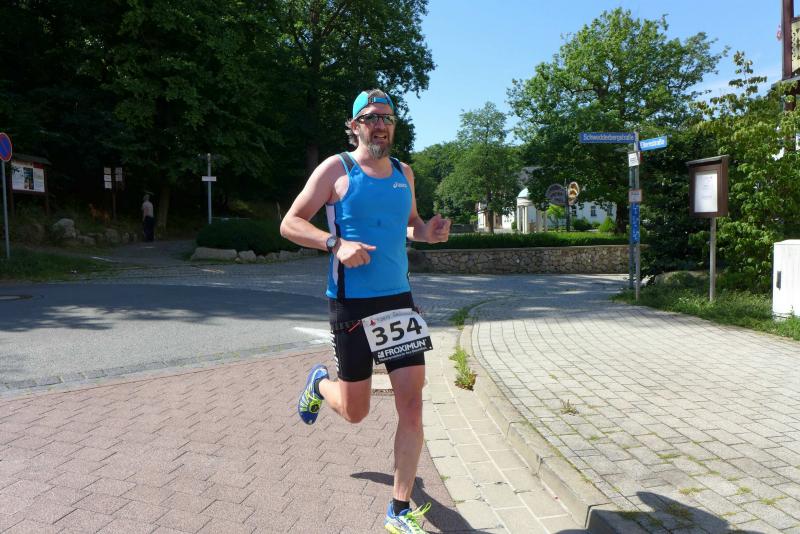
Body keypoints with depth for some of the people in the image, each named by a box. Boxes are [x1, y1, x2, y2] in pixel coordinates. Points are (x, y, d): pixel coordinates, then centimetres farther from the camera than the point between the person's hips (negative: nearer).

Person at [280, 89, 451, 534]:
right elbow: (290, 224, -5)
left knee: (412, 402, -2)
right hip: (352, 303, -4)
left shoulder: (404, 173, 11)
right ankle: (320, 383, 45)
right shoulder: (336, 169, -4)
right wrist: (336, 244, -22)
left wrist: (429, 231, 1)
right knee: (355, 412, 8)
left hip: (399, 300, 4)